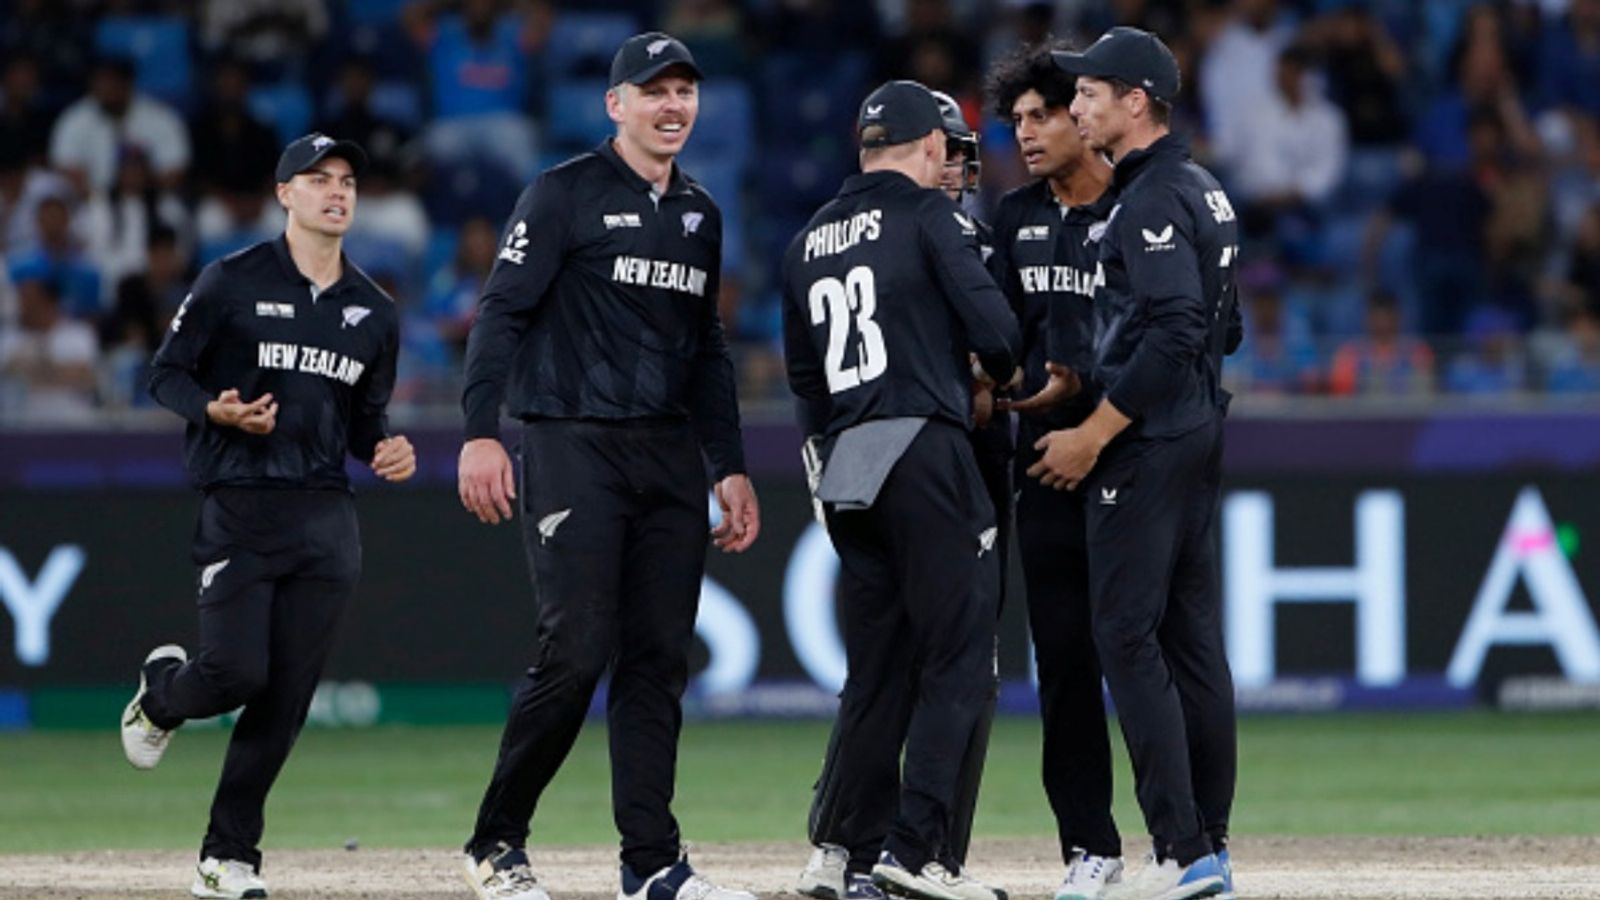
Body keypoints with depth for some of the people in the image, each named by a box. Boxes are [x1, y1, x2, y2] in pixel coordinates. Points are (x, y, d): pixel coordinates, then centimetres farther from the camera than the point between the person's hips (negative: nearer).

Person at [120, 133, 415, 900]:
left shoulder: (374, 312, 13)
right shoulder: (233, 283, -3)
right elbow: (166, 374, 0)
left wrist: (387, 449, -1)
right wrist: (215, 411, -19)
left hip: (326, 519, 4)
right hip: (239, 510, -4)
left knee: (287, 693, -1)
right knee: (237, 670, -14)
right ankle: (161, 693, 23)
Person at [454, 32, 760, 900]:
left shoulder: (699, 214, 17)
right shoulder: (565, 194, -3)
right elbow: (502, 311, -9)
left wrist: (731, 467, 17)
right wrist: (481, 433, -19)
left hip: (670, 456, 6)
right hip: (575, 447, -6)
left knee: (659, 659, 2)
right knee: (576, 651, -12)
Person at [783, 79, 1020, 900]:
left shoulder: (808, 240, 17)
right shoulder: (931, 216, -2)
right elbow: (991, 324, -10)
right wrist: (1004, 378, 11)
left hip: (843, 466, 7)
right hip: (923, 454, -7)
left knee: (875, 669, 11)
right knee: (958, 655, -5)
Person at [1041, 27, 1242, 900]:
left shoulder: (1152, 201, -15)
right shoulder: (1202, 191, 15)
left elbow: (1175, 333, -24)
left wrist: (1094, 434, -19)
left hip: (1147, 442, -10)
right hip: (1199, 433, 10)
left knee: (1127, 637, -9)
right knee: (1192, 639, 10)